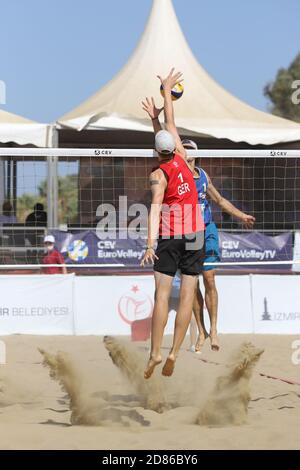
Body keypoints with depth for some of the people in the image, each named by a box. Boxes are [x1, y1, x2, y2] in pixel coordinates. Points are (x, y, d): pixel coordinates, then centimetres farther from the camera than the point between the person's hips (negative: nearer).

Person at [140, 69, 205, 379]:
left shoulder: (158, 175, -9)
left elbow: (155, 207, -24)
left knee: (162, 295, -4)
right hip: (195, 235, 3)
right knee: (186, 296, 0)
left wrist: (150, 243, -32)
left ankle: (155, 353, -12)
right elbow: (170, 122, 15)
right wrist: (167, 89, 27)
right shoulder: (181, 158, 2)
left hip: (169, 236, -3)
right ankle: (174, 353, -7)